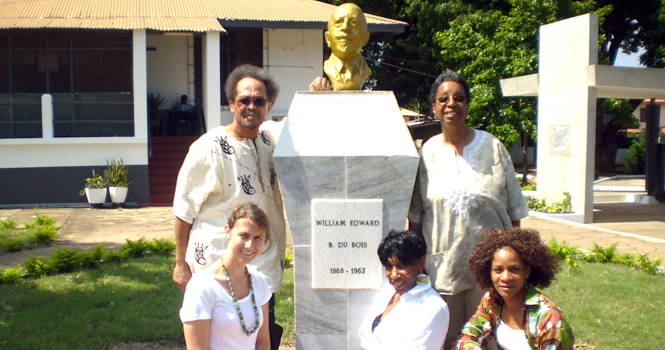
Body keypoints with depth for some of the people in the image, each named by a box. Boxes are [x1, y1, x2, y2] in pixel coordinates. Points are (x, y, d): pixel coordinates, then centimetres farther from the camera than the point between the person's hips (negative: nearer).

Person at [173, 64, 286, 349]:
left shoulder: (272, 136, 2)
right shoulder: (208, 148, -12)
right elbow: (184, 209, -7)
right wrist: (181, 264, -5)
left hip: (265, 265, 6)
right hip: (218, 266, -5)